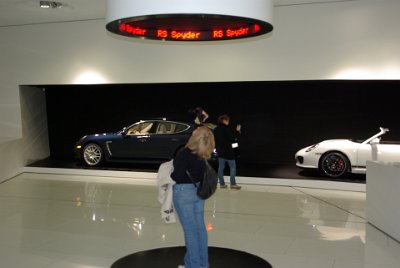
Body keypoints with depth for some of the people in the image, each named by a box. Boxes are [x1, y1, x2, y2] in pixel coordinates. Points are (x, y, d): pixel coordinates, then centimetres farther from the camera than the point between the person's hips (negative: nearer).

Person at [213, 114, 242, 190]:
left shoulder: (216, 129, 8)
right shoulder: (227, 128, -13)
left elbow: (215, 140, 13)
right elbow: (232, 139, -15)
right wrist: (237, 131, -5)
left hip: (220, 151, 7)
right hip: (228, 151, -7)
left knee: (221, 167, 9)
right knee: (232, 167, 0)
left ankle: (222, 183, 11)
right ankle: (233, 184, -3)